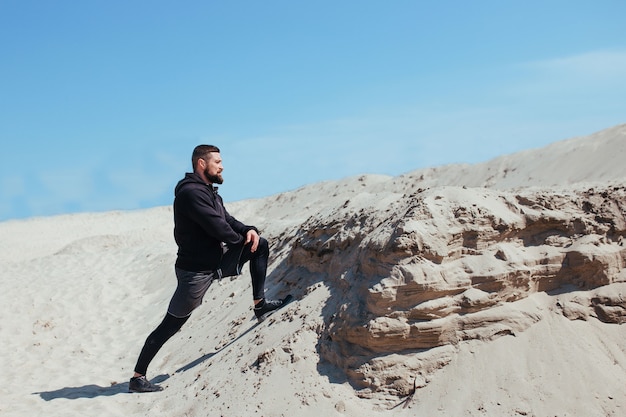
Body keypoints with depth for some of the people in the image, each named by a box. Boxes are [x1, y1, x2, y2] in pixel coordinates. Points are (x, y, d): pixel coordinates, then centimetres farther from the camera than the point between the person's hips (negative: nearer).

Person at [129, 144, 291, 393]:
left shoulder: (209, 191, 12)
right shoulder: (191, 192, -20)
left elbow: (227, 220, 12)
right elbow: (216, 226, -26)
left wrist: (249, 230, -9)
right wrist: (241, 240, -8)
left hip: (216, 262, 9)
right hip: (195, 271, -9)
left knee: (260, 245, 4)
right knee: (170, 326, -2)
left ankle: (260, 305, 7)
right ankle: (137, 378, 10)